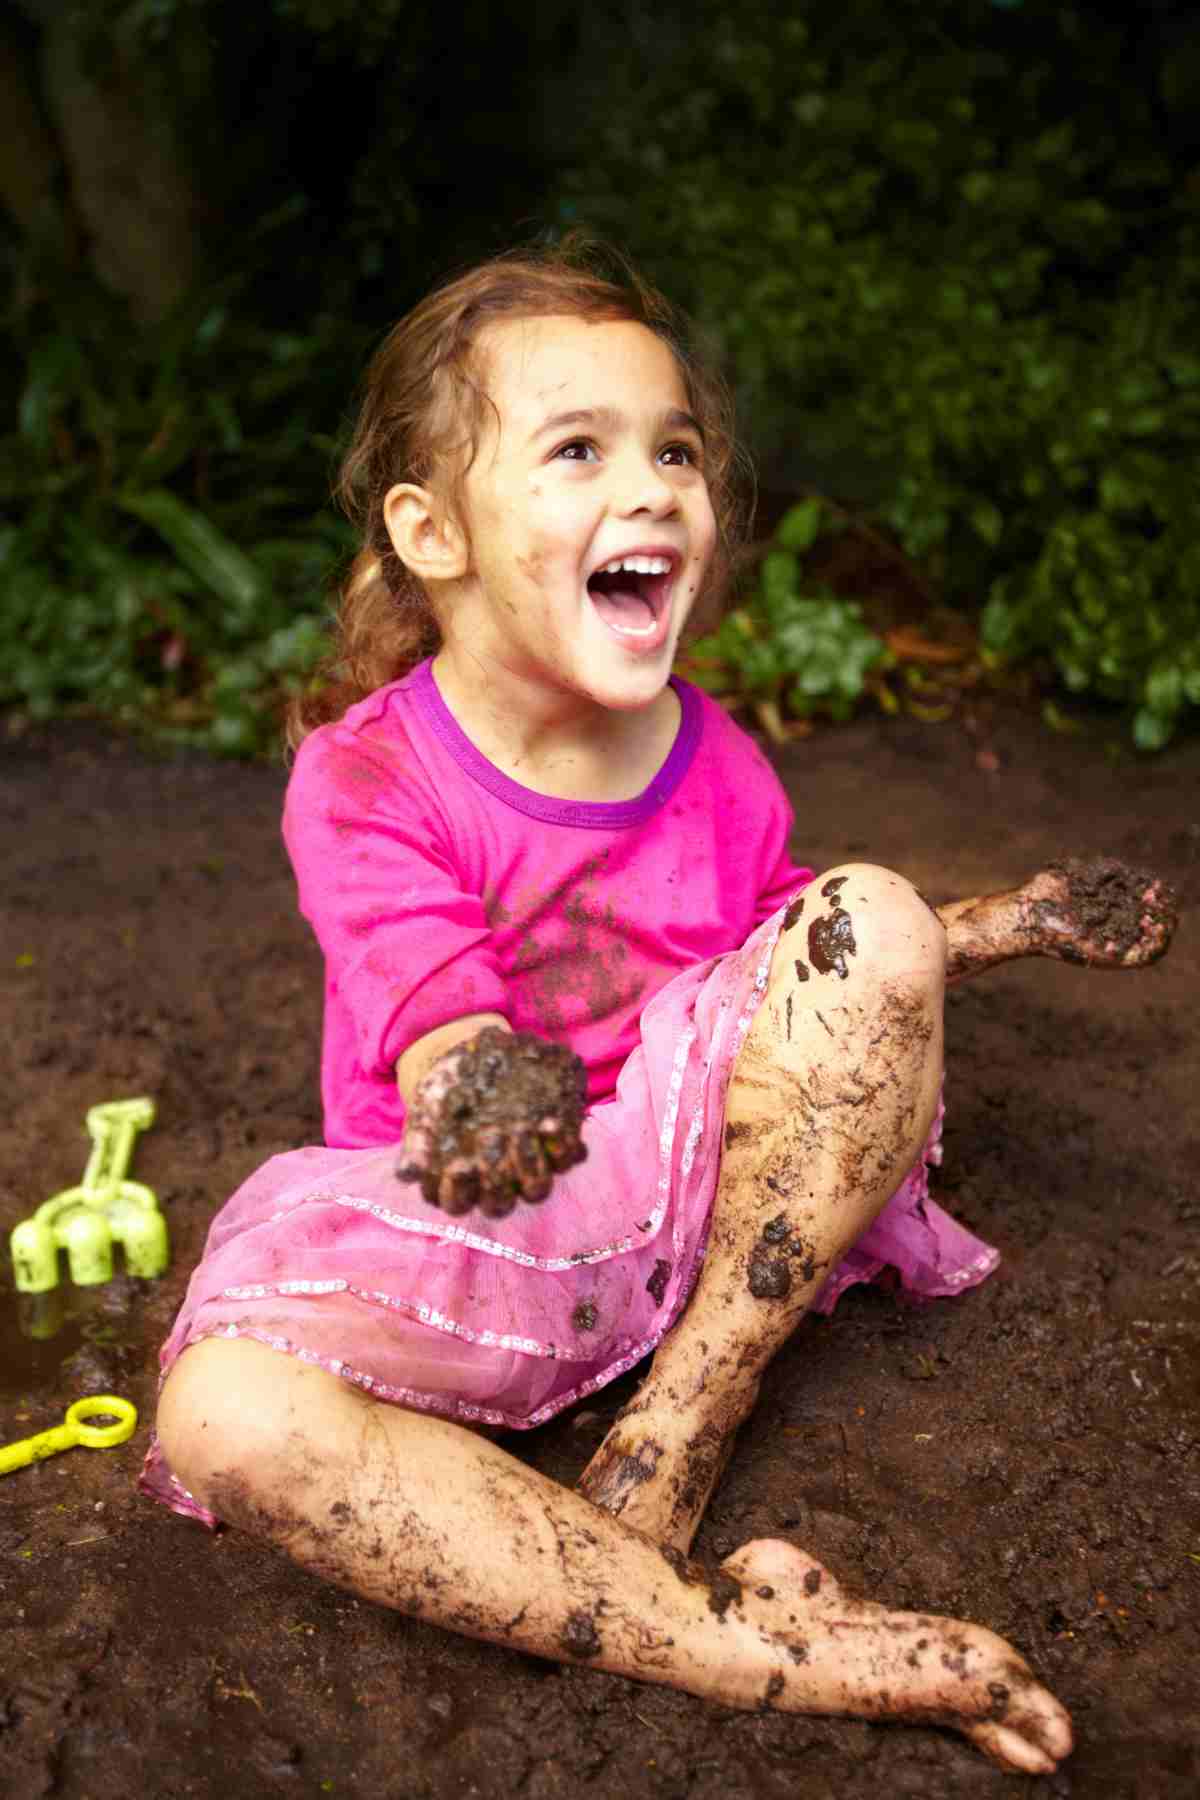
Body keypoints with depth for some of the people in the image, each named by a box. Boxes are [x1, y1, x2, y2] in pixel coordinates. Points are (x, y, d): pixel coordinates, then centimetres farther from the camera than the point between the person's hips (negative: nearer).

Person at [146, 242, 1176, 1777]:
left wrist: (1013, 920, 7)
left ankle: (667, 1455, -20)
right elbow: (431, 1019, -23)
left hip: (699, 1187, 4)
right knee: (224, 1418, -32)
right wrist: (482, 1087, -48)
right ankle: (734, 1638, -27)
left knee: (881, 914, -19)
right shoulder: (367, 780, -12)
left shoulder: (711, 761, 0)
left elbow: (797, 944, 16)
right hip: (484, 1235, -3)